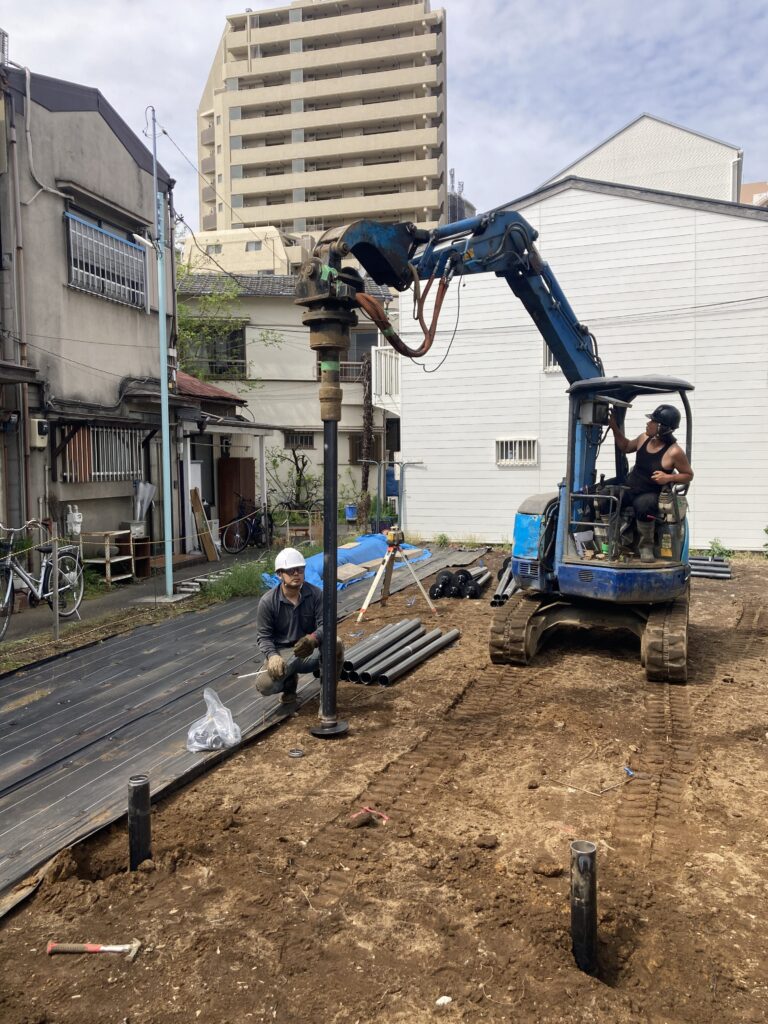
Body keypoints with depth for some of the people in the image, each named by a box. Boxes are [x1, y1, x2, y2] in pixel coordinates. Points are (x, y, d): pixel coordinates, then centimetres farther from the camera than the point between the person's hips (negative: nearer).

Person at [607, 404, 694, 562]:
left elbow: (689, 475, -5)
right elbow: (625, 447, 21)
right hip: (629, 488, 7)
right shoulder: (644, 438, 1)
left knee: (643, 505, -40)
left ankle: (646, 545, -15)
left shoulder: (674, 452, -17)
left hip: (651, 494, -7)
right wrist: (614, 427, 11)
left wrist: (669, 478, -23)